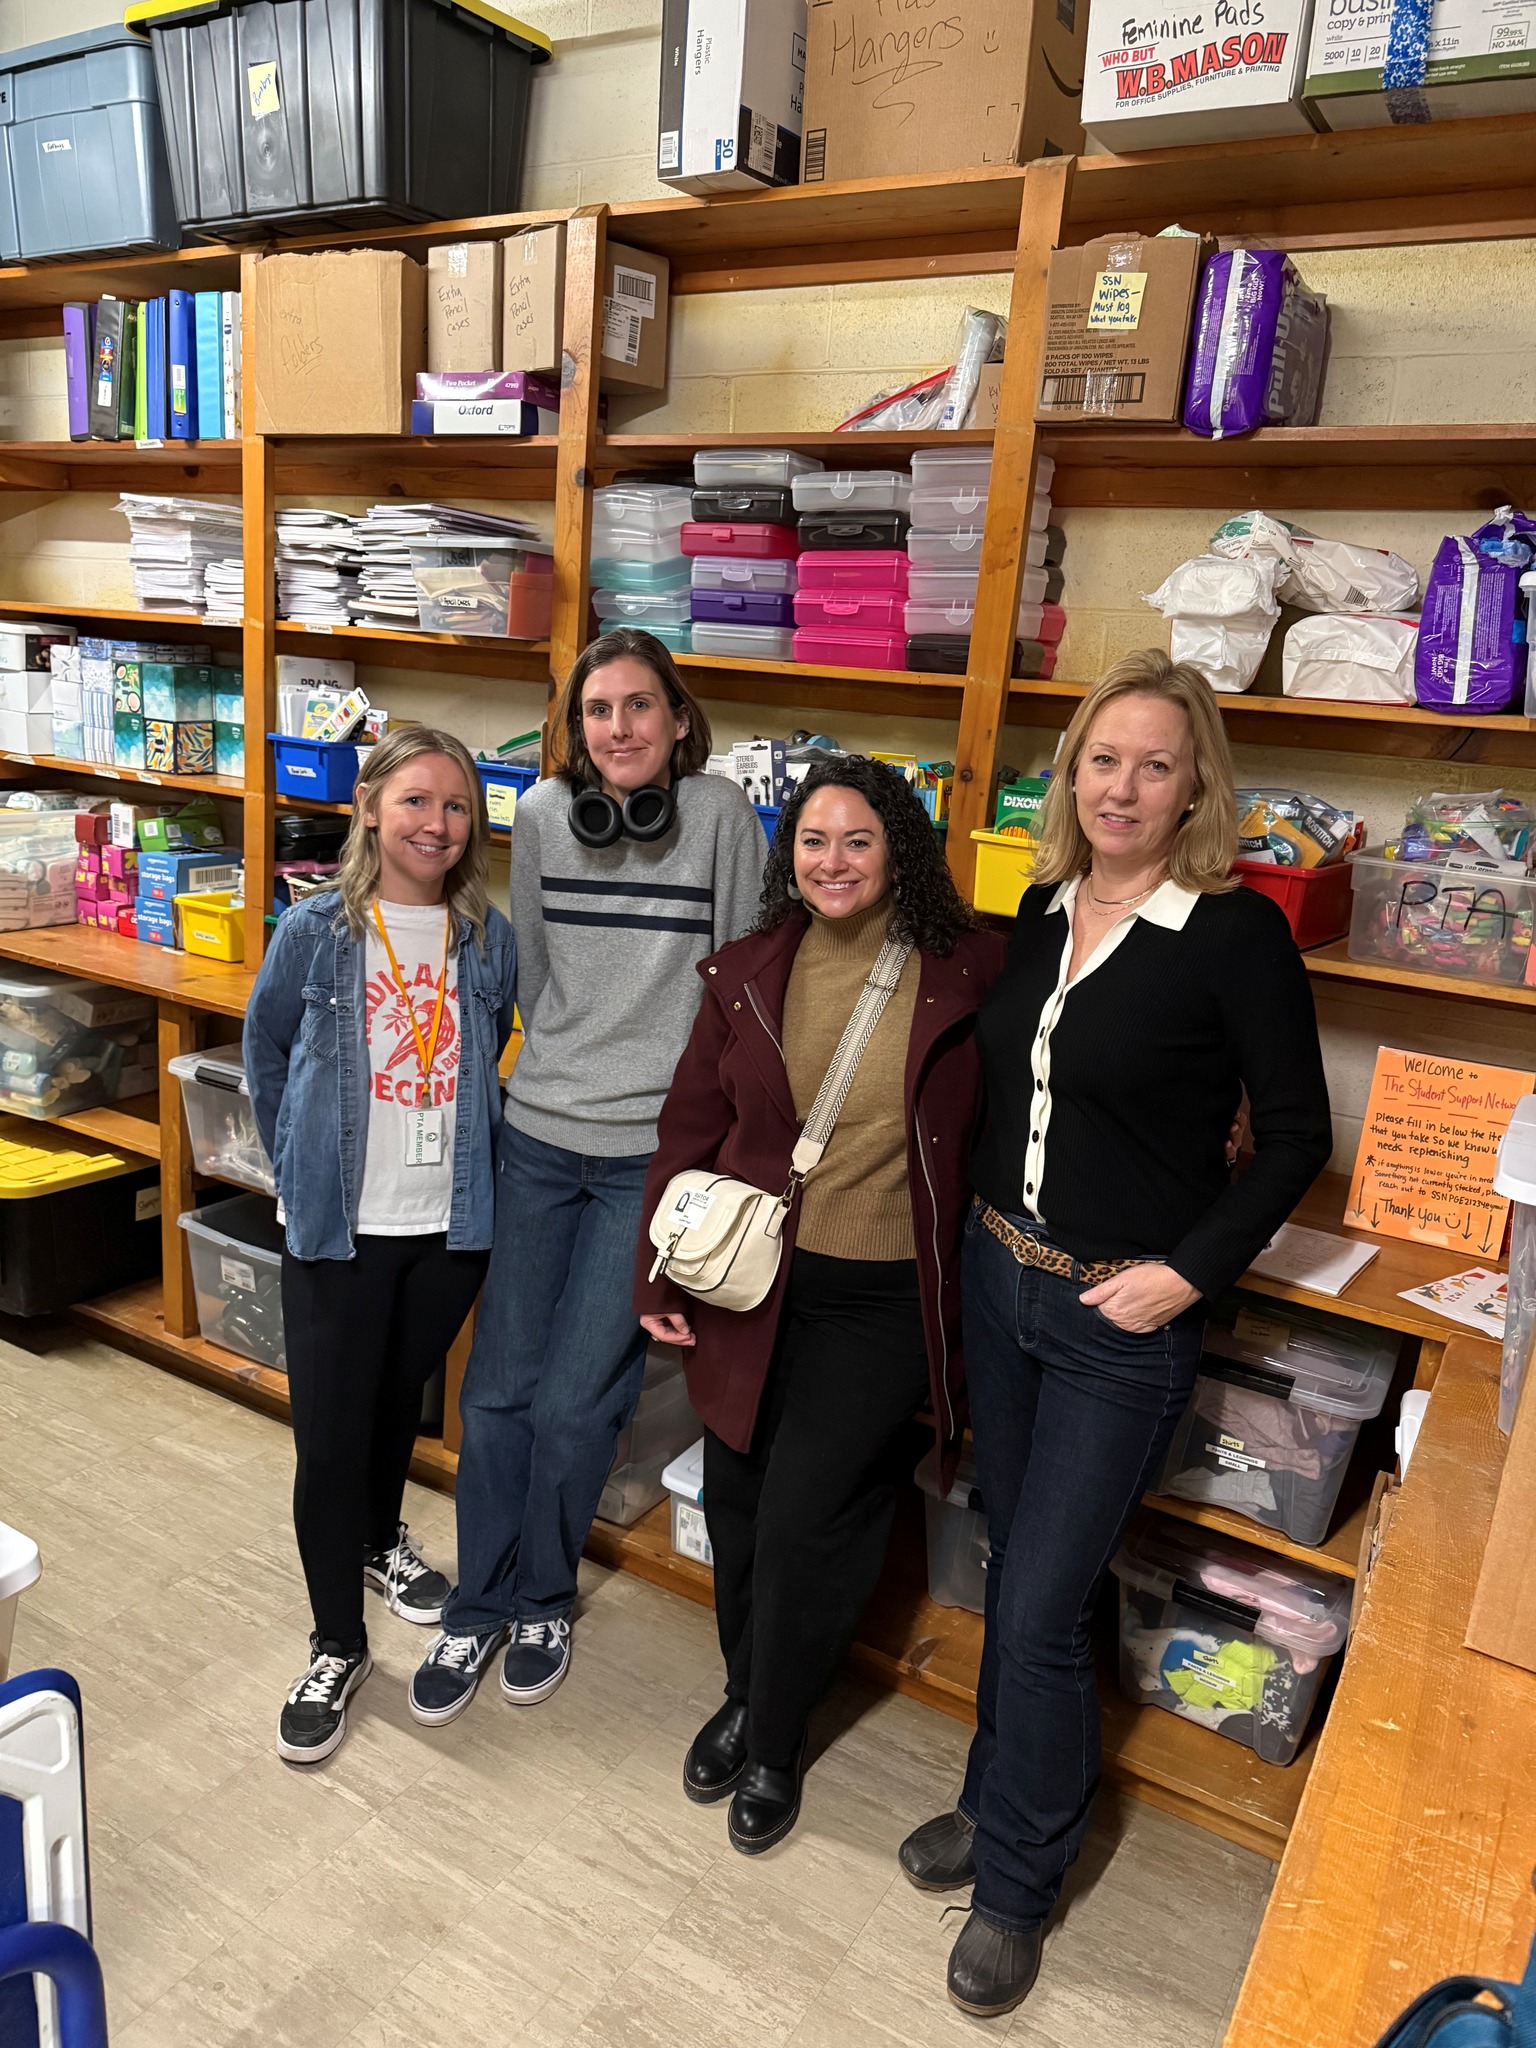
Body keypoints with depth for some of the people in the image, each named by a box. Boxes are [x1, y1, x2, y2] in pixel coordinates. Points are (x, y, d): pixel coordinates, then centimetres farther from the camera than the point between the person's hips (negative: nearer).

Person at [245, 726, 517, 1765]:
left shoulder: (490, 939, -3)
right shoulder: (313, 932, -9)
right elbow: (267, 1057, 4)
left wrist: (462, 1153, 10)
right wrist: (304, 1170, 6)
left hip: (452, 1223, 3)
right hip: (338, 1229, -2)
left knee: (402, 1402, 22)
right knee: (329, 1438, 3)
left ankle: (380, 1541, 50)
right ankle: (337, 1647, 21)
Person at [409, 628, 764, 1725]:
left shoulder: (723, 815, -8)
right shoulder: (543, 813, 1)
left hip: (654, 1148, -3)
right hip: (540, 1135, 3)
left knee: (573, 1402, 3)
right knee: (497, 1388, 10)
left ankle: (542, 1599, 31)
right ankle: (478, 1608, 31)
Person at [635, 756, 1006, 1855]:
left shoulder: (969, 973, -9)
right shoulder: (748, 974, 0)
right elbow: (690, 1130, 5)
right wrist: (661, 1275, 4)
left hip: (884, 1301, -3)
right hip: (755, 1284, 3)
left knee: (806, 1525, 2)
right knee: (737, 1508, 14)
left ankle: (774, 1743, 31)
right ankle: (746, 1695, 44)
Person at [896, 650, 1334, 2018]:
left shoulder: (1236, 934, -14)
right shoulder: (1046, 910, 4)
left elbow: (1296, 1135, -9)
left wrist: (1187, 1268, -15)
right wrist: (979, 1221, 8)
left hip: (1123, 1317, -6)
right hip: (999, 1278, 6)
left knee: (1039, 1607, 2)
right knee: (1018, 1572, 20)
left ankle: (1017, 1882, 26)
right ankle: (1004, 1802, 42)